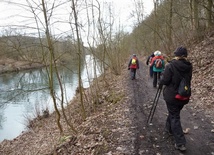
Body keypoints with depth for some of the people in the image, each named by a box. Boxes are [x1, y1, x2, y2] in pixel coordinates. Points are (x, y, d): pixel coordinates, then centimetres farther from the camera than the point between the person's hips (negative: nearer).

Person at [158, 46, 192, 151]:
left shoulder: (171, 66, -18)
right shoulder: (189, 66, -1)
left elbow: (164, 81, -18)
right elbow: (188, 80, 10)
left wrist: (160, 83, 5)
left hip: (172, 96, -5)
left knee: (175, 118, 2)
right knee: (173, 113, 26)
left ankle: (180, 143, 1)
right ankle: (169, 128, 48)